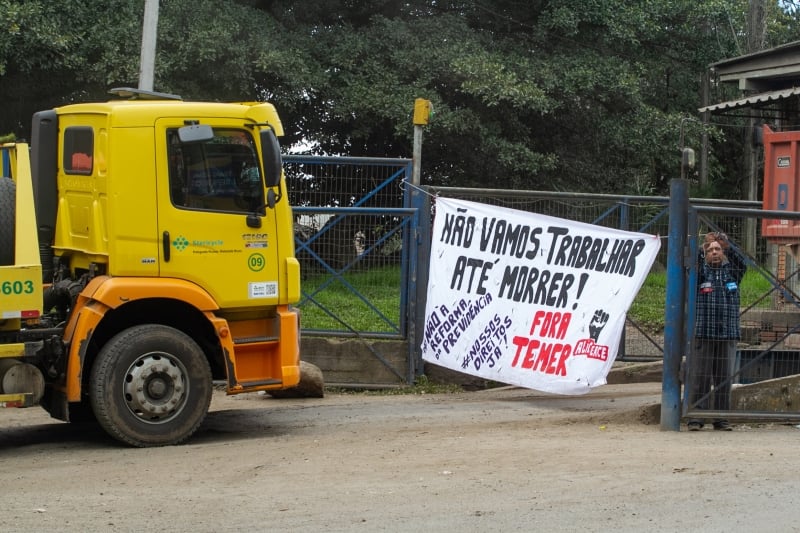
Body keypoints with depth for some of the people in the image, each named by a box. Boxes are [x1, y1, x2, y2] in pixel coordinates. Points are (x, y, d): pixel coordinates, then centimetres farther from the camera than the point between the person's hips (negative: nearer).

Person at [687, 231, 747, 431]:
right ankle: (696, 417, -1)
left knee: (723, 378, 5)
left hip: (728, 334, 2)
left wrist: (728, 247, -23)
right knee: (700, 377, -3)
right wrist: (701, 249, -28)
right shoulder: (700, 271, 8)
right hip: (702, 334, -2)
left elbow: (742, 265, -7)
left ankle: (721, 418, 10)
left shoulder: (731, 272, 12)